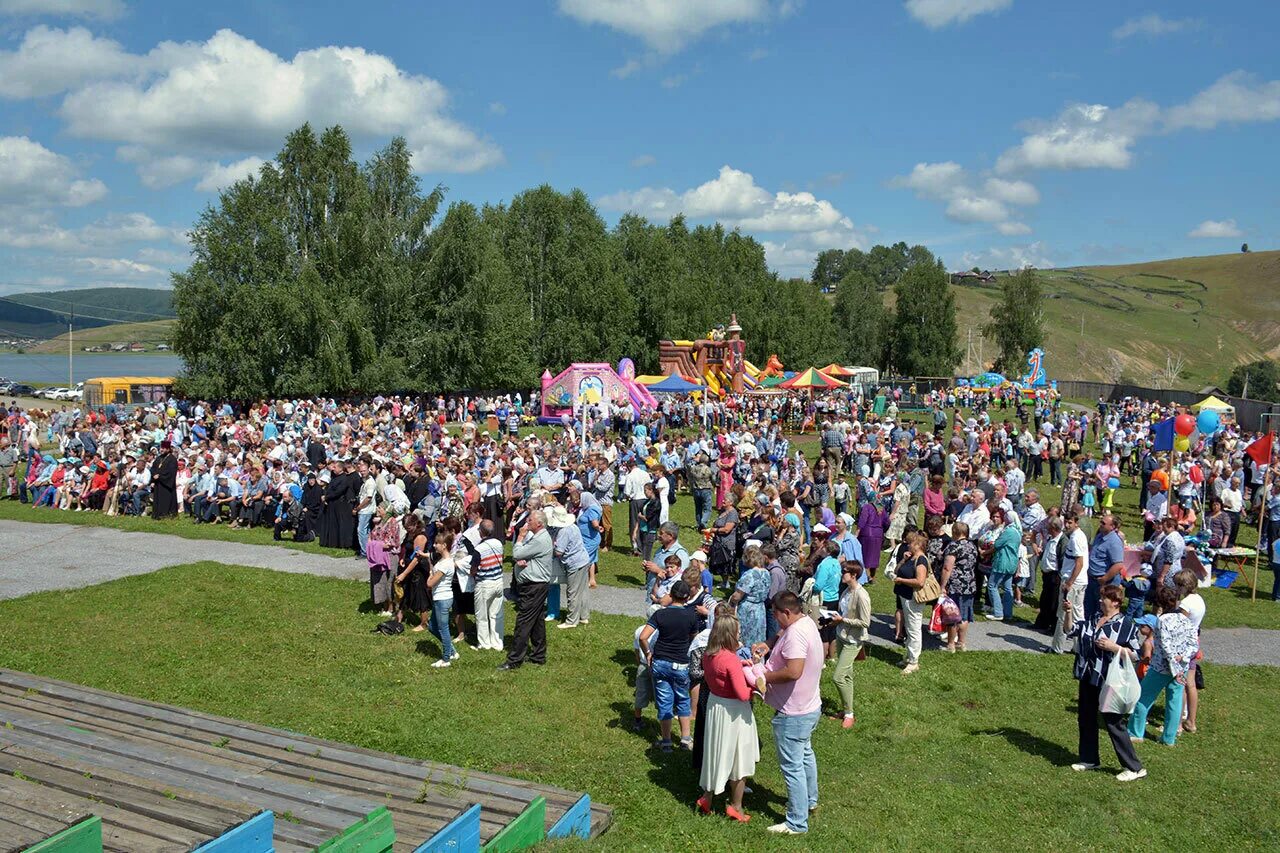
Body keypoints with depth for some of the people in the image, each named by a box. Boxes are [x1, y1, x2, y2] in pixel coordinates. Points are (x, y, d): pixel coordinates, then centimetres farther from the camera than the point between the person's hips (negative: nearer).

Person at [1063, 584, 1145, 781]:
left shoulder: (1126, 625, -12)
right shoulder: (1093, 619, 6)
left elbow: (1135, 655, -11)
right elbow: (1071, 629, 13)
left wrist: (1113, 647, -21)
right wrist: (1068, 612, -2)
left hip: (1108, 682, -7)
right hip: (1088, 678, 7)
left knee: (1114, 723, -1)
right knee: (1086, 720, 16)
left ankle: (1134, 767, 13)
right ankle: (1089, 759, 31)